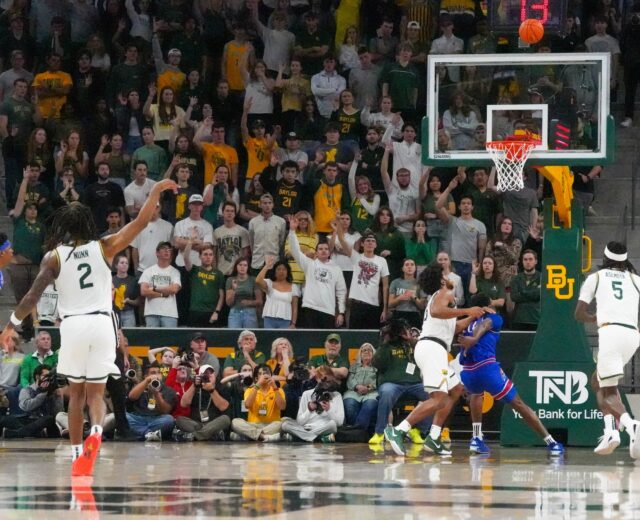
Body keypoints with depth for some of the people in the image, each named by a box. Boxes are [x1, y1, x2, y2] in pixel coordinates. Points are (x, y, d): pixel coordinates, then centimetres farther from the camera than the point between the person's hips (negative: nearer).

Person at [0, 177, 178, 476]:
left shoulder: (54, 256, 1)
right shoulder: (103, 247, 4)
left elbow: (34, 295, -6)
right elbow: (140, 223, 3)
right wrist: (155, 192, 11)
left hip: (72, 325, -1)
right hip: (102, 323, 1)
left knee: (76, 392, 14)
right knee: (95, 392, 6)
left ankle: (77, 454, 10)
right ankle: (96, 431, -24)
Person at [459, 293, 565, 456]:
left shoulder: (468, 323, 28)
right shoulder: (494, 318, 13)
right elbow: (484, 325, -8)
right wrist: (474, 339, -26)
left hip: (466, 372, 4)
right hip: (487, 368, -4)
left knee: (477, 394, 39)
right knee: (519, 404, 6)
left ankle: (477, 439, 25)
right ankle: (551, 443, 6)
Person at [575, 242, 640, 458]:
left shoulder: (595, 278, 15)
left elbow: (579, 314, 11)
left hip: (610, 332, -4)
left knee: (609, 393, -5)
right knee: (597, 382, 25)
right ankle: (610, 430, 7)